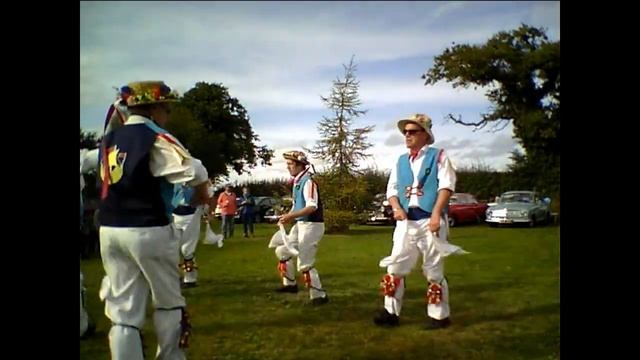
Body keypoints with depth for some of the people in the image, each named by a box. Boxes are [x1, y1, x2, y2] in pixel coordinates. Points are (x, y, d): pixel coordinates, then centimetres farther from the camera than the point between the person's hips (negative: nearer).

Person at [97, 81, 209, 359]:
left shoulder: (108, 140, 12)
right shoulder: (156, 138, -11)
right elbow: (196, 173, -19)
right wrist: (201, 196, 1)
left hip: (109, 231, 6)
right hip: (148, 231, -6)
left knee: (123, 310, 8)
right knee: (168, 302, 12)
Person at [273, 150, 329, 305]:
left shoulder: (308, 181, -18)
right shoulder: (297, 182, 12)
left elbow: (312, 207, -29)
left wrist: (290, 216, -31)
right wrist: (287, 217, 4)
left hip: (311, 225, -10)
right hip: (300, 224, 10)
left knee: (304, 264, -7)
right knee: (283, 250, 20)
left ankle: (319, 295, 5)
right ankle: (290, 284, 34)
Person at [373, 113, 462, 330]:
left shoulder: (438, 156, 2)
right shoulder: (400, 161, 17)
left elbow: (446, 186, -8)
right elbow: (392, 189, 14)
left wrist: (436, 214, -19)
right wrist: (396, 208, -7)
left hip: (429, 220, -5)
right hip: (406, 221, 5)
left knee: (433, 270, 3)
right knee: (395, 267, 3)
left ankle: (439, 316, 15)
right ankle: (391, 312, 12)